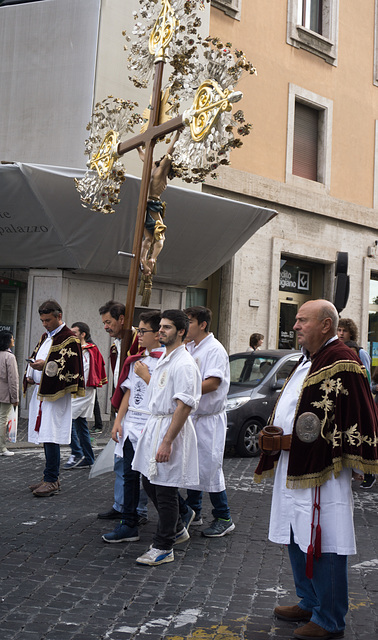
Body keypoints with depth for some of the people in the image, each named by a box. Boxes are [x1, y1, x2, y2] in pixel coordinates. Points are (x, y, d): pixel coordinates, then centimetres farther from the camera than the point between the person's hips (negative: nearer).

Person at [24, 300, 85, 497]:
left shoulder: (68, 339, -7)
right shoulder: (46, 337, 19)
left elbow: (69, 366, -15)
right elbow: (35, 357, 26)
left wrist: (45, 366, -25)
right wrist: (30, 375, 8)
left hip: (55, 394, -8)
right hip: (40, 392, 9)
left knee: (50, 437, -10)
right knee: (45, 436, 10)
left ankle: (51, 481, -5)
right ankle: (51, 478, 18)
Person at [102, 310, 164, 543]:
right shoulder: (135, 360, 13)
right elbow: (128, 392, 15)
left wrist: (145, 376, -12)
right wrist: (118, 420, 10)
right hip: (131, 424, 7)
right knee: (130, 474, 9)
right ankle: (129, 526, 16)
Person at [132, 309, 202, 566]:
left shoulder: (184, 364, -18)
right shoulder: (165, 359, 14)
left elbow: (183, 406, -23)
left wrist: (167, 442, -25)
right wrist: (150, 428, 19)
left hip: (172, 428, -10)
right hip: (155, 424, 10)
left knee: (166, 490, 0)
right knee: (150, 482, 17)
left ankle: (163, 547, 13)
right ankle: (177, 529, 35)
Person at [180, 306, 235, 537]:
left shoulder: (215, 349, -13)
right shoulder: (189, 348, 12)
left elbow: (212, 383, -22)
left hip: (210, 417, -8)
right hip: (191, 416, 8)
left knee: (210, 467, -4)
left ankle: (224, 518, 8)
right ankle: (193, 512, 27)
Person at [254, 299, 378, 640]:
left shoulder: (342, 363, -15)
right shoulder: (309, 362, 15)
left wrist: (295, 440, -17)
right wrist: (275, 439, 7)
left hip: (322, 474, -10)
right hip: (295, 471, 10)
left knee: (324, 547, 1)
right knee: (298, 540, 19)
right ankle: (308, 603, 35)